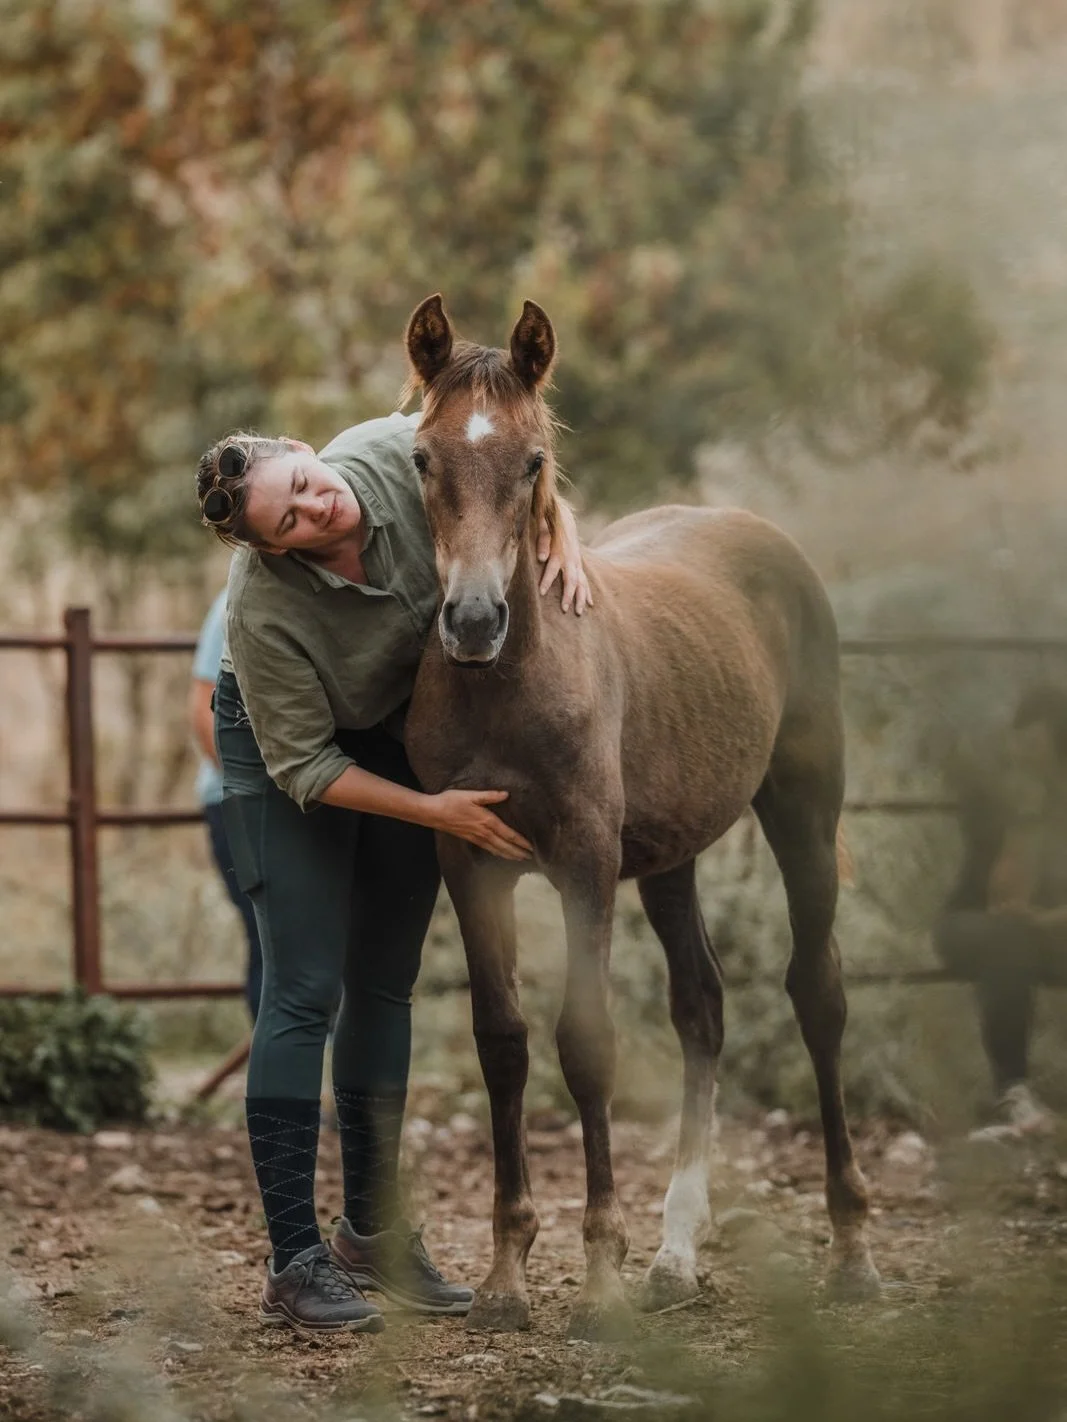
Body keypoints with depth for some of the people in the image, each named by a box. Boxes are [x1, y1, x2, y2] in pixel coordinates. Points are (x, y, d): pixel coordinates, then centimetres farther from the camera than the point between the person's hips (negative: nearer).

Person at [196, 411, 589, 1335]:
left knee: (387, 983, 9)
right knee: (305, 990, -12)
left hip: (404, 723, 5)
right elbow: (305, 768, -25)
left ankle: (374, 1233, 18)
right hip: (288, 748, -5)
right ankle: (295, 1262, -10)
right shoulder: (267, 610, -36)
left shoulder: (401, 457, -27)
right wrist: (439, 813, -27)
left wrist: (564, 543, -25)